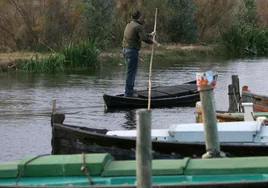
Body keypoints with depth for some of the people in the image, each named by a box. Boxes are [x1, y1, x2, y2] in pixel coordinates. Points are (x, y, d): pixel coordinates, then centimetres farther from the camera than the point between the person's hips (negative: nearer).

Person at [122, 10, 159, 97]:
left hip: (126, 50, 10)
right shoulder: (138, 26, -12)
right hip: (132, 50, -10)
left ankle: (129, 91, 23)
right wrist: (152, 41, -5)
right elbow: (144, 38, -21)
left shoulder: (129, 25, 18)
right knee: (131, 72, -6)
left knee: (130, 72, 18)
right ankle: (128, 93, -4)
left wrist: (150, 35, 31)